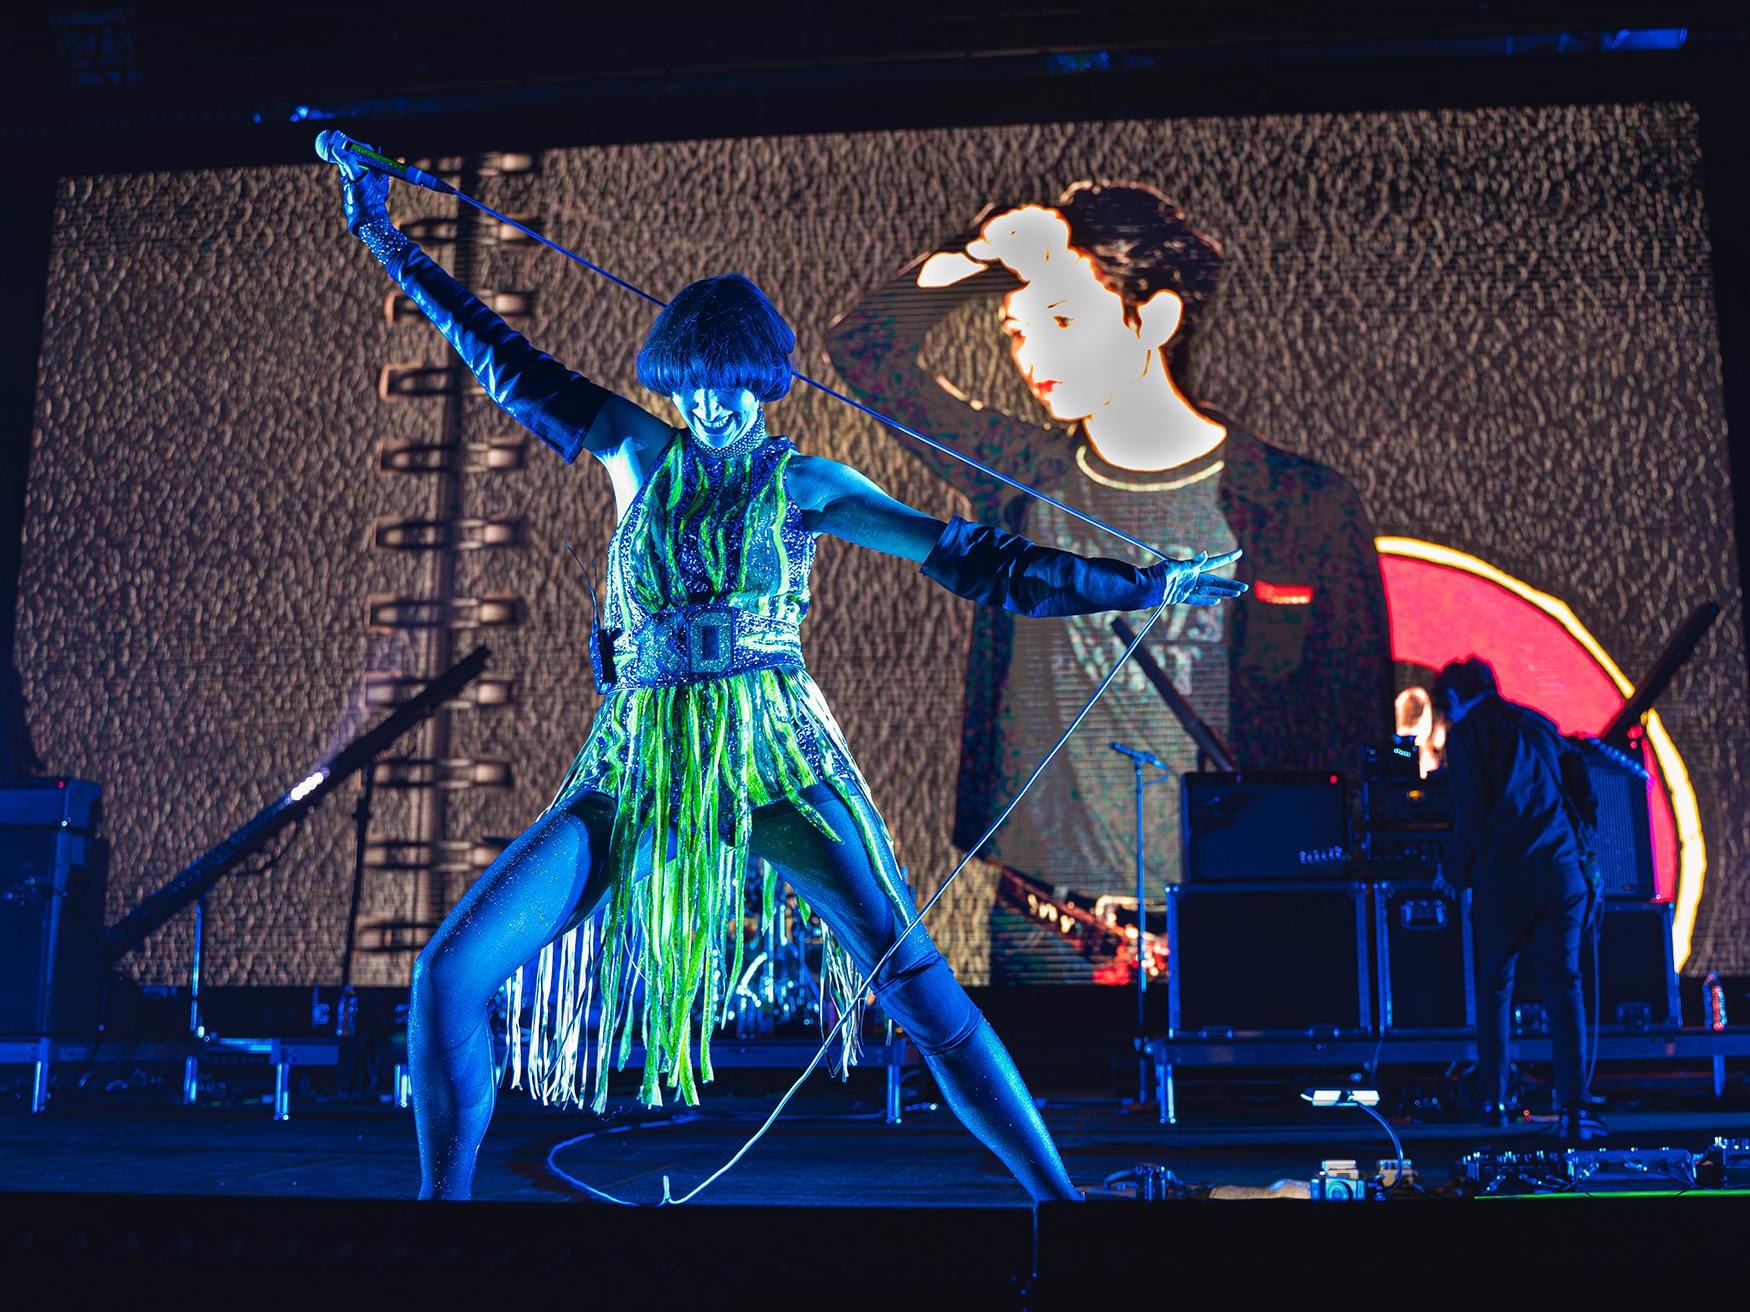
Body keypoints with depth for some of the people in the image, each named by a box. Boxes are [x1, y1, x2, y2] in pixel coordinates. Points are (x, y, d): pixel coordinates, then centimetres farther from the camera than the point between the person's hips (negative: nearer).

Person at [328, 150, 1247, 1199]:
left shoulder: (805, 482, 7)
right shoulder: (641, 454, 14)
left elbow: (971, 559, 5)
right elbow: (505, 358, 21)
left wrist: (1146, 584, 1)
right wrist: (386, 238, 25)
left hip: (776, 757, -2)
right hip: (641, 764, 3)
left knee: (922, 989, -13)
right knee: (452, 971, -10)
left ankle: (1057, 1193, -5)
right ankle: (446, 1194, 7)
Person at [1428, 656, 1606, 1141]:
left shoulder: (1466, 733, 2)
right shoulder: (1540, 725, 19)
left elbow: (1473, 815, -7)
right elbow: (1586, 801, 16)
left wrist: (1455, 873, 6)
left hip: (1504, 876, -4)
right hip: (1561, 873, 4)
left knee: (1493, 987, 10)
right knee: (1564, 986, 4)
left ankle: (1493, 1101, 13)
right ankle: (1573, 1109, -4)